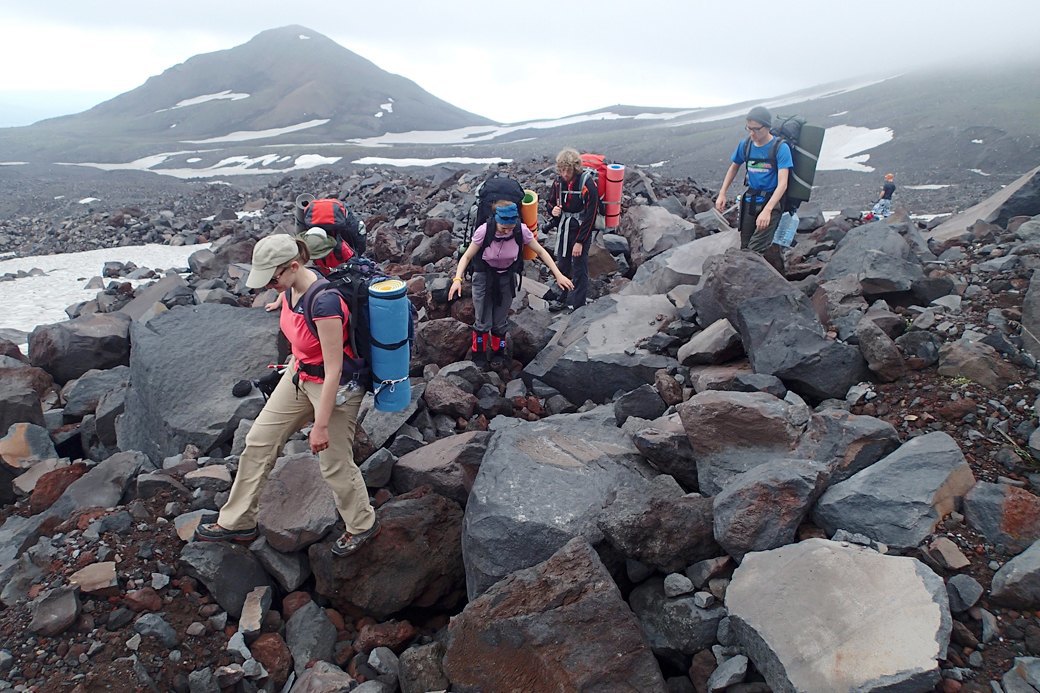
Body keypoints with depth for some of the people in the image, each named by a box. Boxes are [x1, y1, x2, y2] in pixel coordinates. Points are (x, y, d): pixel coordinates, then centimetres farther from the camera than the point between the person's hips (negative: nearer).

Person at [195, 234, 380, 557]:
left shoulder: (324, 302, -33)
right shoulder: (292, 288, -7)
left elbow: (334, 370, -28)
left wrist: (321, 425, -23)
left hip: (337, 386, -9)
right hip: (299, 375, 9)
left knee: (335, 464, 7)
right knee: (258, 441, 15)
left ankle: (363, 525, 34)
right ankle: (237, 522, 33)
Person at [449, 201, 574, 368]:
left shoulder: (521, 230, -23)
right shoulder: (484, 231, -28)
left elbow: (541, 252, -10)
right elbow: (467, 256, -17)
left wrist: (558, 275, -14)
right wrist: (458, 279, -32)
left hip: (507, 278, 2)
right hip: (484, 277, -1)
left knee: (500, 322, 10)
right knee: (482, 322, 3)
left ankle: (497, 354, 33)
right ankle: (479, 356, 25)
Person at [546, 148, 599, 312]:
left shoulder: (587, 185, -20)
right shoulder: (558, 182, -3)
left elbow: (590, 215, -18)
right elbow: (550, 201, 14)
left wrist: (580, 241, -18)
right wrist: (553, 210, -12)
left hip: (581, 231, -6)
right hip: (562, 230, 6)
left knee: (579, 269, 1)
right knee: (563, 266, 16)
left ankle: (576, 304, 11)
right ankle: (564, 298, 31)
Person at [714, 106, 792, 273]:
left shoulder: (780, 148, -15)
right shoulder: (745, 144, 0)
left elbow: (782, 183, -22)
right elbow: (734, 167, 19)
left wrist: (767, 211, -35)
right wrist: (722, 194, 10)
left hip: (772, 201, -6)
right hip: (750, 200, 6)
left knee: (756, 249, -18)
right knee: (745, 247, 7)